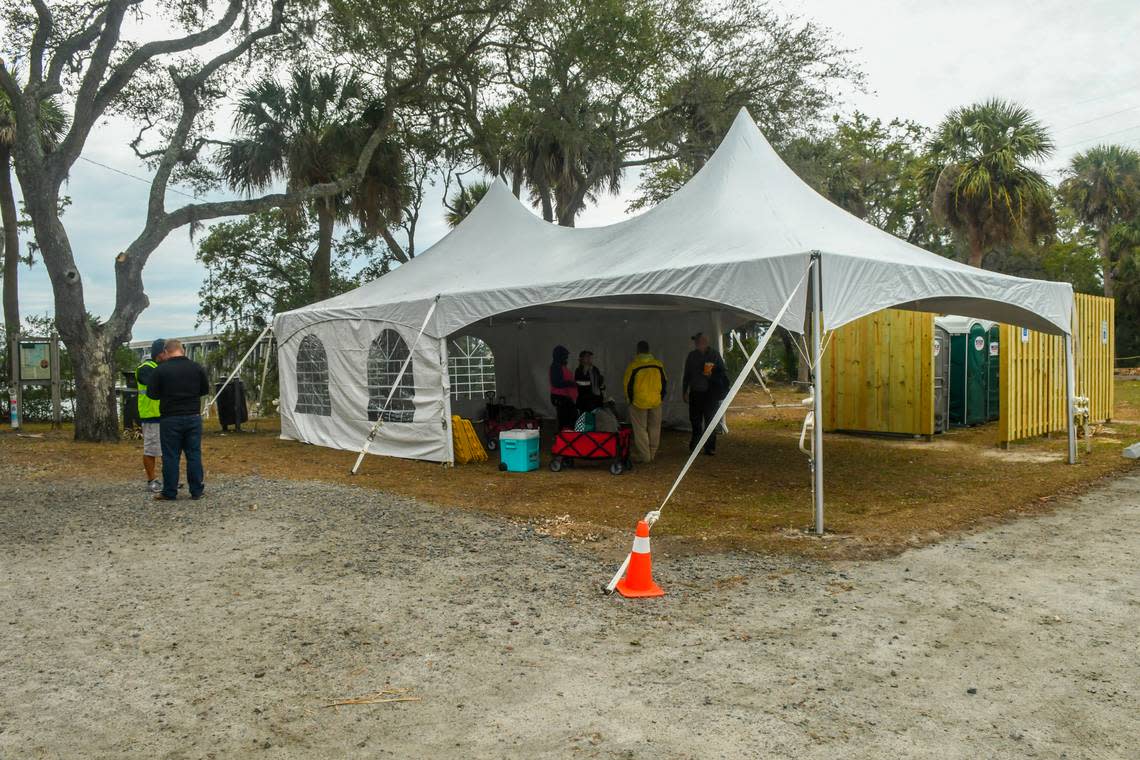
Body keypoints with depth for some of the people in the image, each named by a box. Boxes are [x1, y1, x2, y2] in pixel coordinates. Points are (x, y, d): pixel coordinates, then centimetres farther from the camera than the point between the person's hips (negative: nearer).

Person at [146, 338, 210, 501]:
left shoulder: (161, 370, -9)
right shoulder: (196, 367, 0)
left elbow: (152, 394, -4)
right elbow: (205, 390, 9)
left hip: (170, 419, -2)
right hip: (193, 417, 2)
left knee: (170, 456, 4)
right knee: (194, 454, 8)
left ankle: (169, 492, 8)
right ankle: (197, 490, 11)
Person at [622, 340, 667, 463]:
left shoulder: (633, 366, -10)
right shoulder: (658, 365, 0)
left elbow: (627, 384, -6)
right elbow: (664, 382, 8)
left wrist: (630, 399, 7)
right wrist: (661, 397, 19)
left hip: (638, 402, -3)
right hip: (656, 402, 3)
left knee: (640, 430, 5)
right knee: (654, 429, 15)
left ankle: (643, 456, 5)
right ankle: (652, 454, 22)